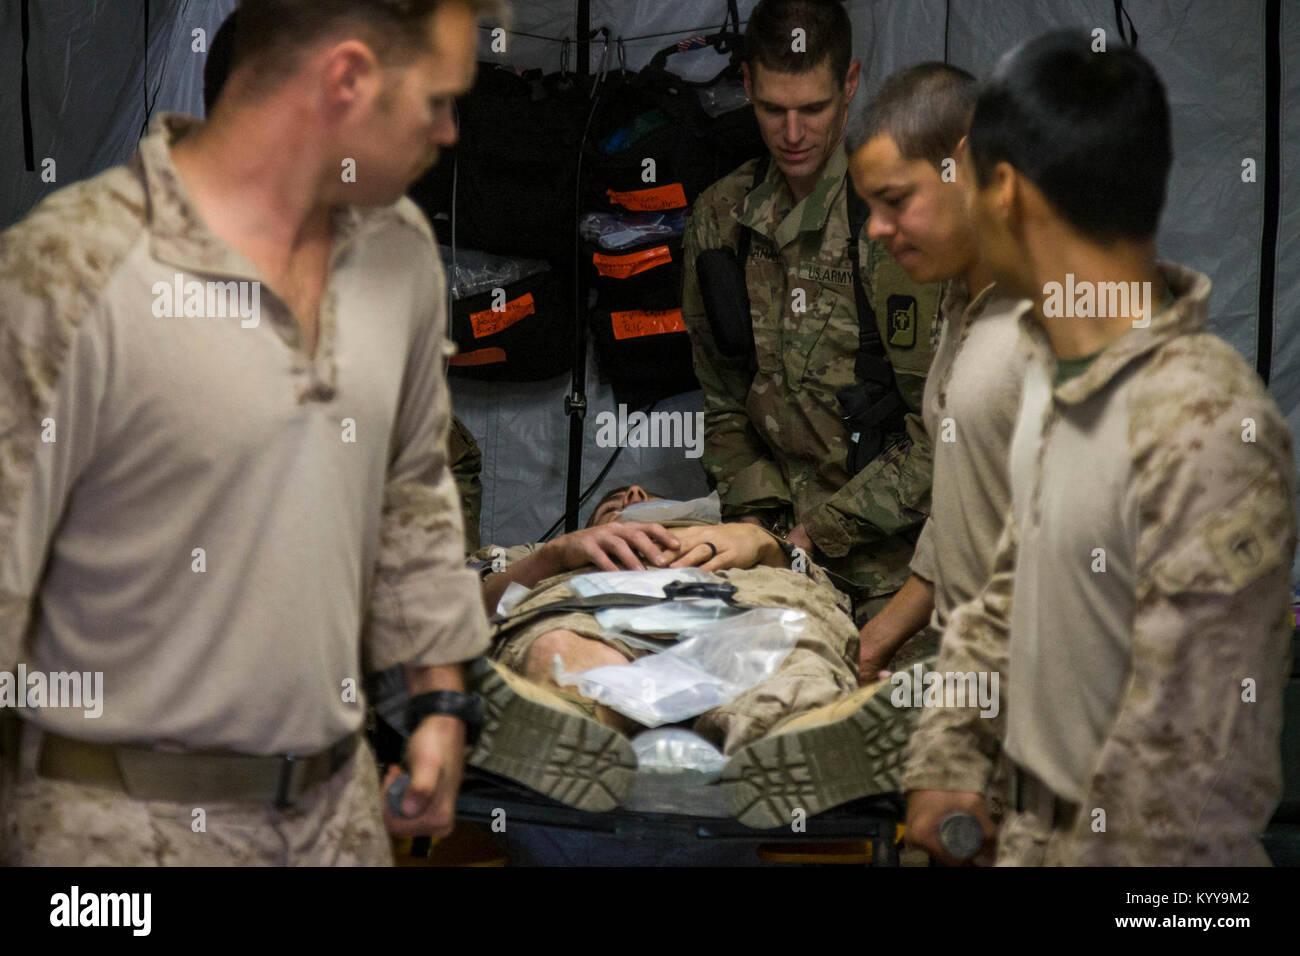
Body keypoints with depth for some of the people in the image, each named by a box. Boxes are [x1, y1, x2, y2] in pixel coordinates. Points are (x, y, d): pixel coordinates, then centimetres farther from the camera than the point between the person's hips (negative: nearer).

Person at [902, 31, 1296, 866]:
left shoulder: (1208, 430, -27)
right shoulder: (1056, 372, 2)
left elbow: (1194, 760, -25)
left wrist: (1062, 857, -18)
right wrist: (948, 758, 4)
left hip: (1132, 853, -8)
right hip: (1040, 824, 8)